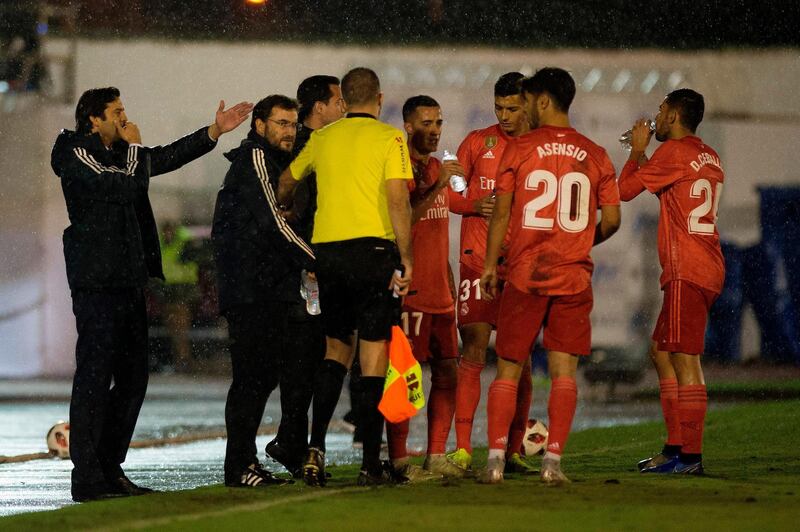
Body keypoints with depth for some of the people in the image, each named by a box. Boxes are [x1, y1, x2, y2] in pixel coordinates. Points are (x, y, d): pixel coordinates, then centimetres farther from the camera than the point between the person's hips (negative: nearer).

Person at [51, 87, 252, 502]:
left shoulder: (117, 155, 18)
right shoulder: (77, 157, -10)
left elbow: (167, 157, 29)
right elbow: (131, 186, -20)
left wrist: (214, 131, 23)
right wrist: (133, 147, -3)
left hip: (127, 281, 10)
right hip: (96, 281, -10)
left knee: (132, 377, 10)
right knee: (94, 375, -10)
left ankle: (110, 469, 16)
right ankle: (87, 477, -11)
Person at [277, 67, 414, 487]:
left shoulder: (323, 138, 12)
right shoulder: (389, 138, -2)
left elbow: (286, 183, 27)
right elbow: (397, 199, -13)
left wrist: (284, 210, 47)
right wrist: (406, 257, -11)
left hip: (326, 248, 4)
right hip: (373, 247, -4)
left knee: (336, 348, 15)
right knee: (373, 352, -1)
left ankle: (315, 446, 0)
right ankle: (371, 463, -4)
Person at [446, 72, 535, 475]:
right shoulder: (478, 142, 8)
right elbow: (448, 194, 11)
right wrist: (474, 204, -10)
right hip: (478, 258, -1)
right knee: (473, 352, -8)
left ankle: (512, 449, 9)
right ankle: (462, 448, -9)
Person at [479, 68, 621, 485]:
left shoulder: (519, 149, -1)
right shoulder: (595, 156, 5)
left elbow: (501, 213, -2)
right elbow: (611, 220, 5)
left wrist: (490, 263, 8)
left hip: (525, 275, -1)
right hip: (574, 277, 1)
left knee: (508, 369, 6)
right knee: (564, 371, 2)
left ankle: (496, 457, -1)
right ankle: (553, 460, -5)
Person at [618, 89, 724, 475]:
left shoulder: (674, 151, -10)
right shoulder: (709, 157, 17)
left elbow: (625, 190, -4)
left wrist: (637, 151, 10)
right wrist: (642, 155, 29)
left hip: (687, 273, -10)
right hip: (707, 270, 10)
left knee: (685, 360, -11)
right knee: (661, 352, 16)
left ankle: (690, 456, -13)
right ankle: (676, 446, 16)